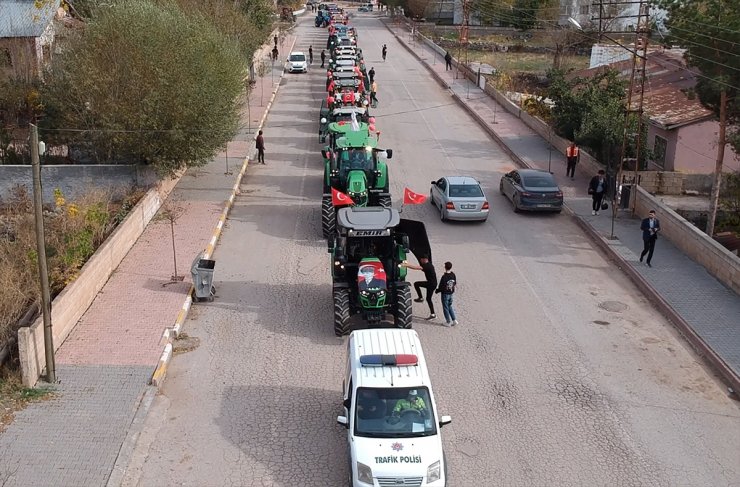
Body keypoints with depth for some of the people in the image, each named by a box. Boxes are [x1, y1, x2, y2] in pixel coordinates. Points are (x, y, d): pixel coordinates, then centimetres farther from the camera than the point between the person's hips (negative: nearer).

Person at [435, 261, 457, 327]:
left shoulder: (444, 277, -23)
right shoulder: (453, 275, -4)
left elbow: (441, 286, -18)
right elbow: (455, 284, 7)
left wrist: (437, 291, -1)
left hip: (445, 294, -6)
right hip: (451, 293, 6)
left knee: (445, 308, 7)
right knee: (450, 306, 22)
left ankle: (448, 322, 14)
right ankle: (454, 320, 18)